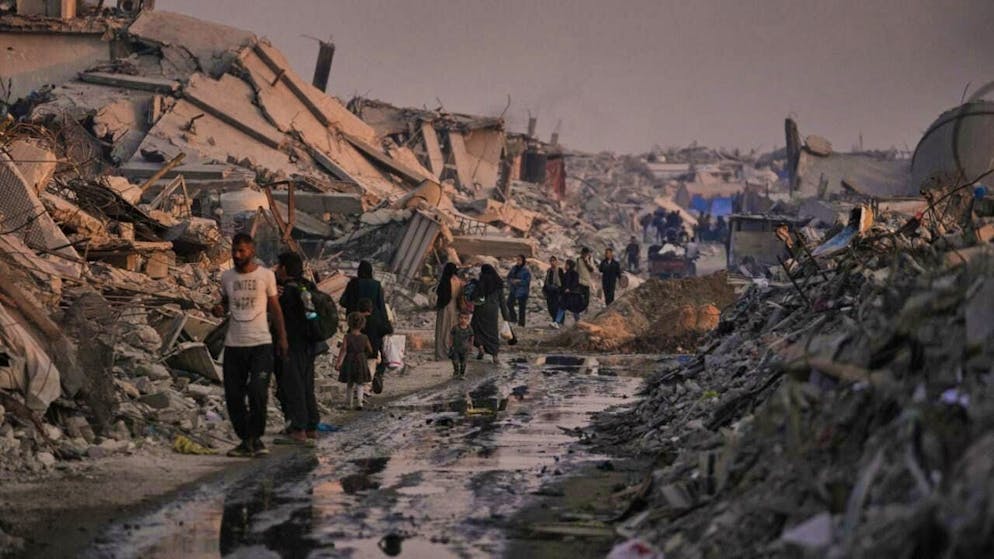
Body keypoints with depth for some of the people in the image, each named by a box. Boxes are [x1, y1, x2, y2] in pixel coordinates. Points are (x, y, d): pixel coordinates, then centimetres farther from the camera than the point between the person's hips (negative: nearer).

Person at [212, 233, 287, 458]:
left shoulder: (266, 275, 1)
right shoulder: (227, 277, 9)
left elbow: (275, 308, 8)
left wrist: (282, 337, 6)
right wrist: (218, 309, -1)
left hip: (260, 343, -3)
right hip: (234, 344, 4)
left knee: (257, 391, -14)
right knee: (233, 395, 3)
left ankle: (256, 438, 1)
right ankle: (245, 440, 14)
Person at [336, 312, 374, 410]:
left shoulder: (347, 337, -8)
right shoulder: (364, 338, -1)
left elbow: (343, 350, -18)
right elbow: (370, 351, 7)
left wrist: (339, 362, -22)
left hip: (349, 362, 0)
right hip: (361, 362, 0)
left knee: (349, 384, 14)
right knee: (359, 384, 6)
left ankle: (348, 403, 22)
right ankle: (359, 401, -10)